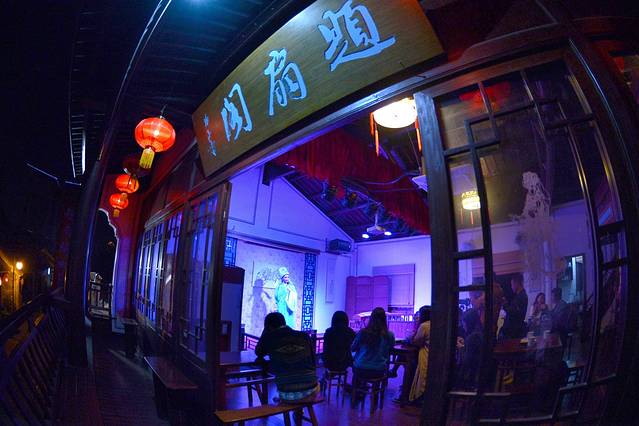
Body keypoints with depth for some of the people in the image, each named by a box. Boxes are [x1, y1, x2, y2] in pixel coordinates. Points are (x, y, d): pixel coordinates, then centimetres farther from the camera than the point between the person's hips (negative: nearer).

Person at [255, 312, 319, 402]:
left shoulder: (268, 337, -1)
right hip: (310, 391, 1)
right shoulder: (304, 336, 4)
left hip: (287, 394, -1)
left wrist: (266, 330, 21)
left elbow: (259, 353, 20)